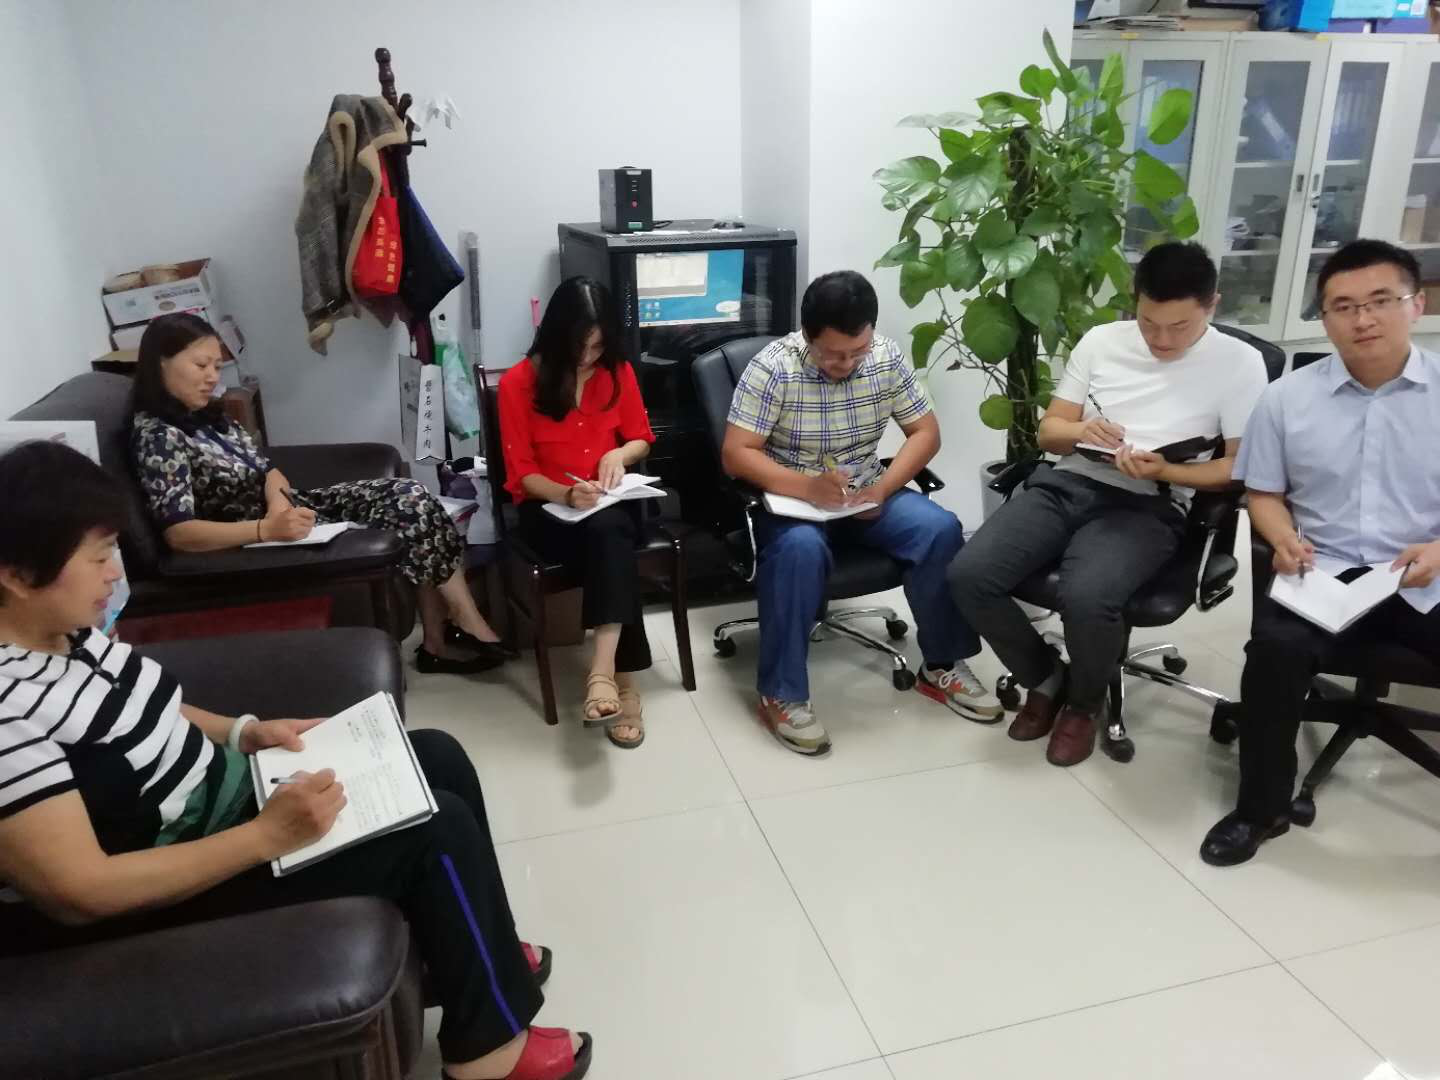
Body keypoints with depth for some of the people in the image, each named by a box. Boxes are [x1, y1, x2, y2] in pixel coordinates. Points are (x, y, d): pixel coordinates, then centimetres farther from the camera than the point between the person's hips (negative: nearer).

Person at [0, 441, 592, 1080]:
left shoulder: (62, 631, -1)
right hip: (168, 894, -9)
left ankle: (475, 952, 27)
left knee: (439, 759, 8)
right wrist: (268, 836, -31)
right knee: (439, 829, -15)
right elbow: (78, 892, -30)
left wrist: (244, 732, 1)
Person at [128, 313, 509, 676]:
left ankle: (441, 639, -7)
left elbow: (266, 470, 9)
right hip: (257, 540, -9)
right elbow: (178, 533, -24)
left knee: (407, 495, -9)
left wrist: (280, 501, -15)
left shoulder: (206, 416, 11)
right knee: (410, 512, -15)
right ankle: (469, 626, 1)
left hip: (283, 511, 9)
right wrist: (267, 528, -35)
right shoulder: (155, 435, -16)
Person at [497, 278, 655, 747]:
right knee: (611, 540, -36)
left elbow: (642, 439, 14)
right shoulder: (518, 383, -7)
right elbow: (521, 473, -6)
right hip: (549, 507, -2)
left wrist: (619, 454, -10)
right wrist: (567, 494, -25)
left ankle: (603, 671, -45)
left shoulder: (618, 371, 3)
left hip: (612, 502, 3)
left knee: (609, 533, -36)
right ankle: (624, 681, -36)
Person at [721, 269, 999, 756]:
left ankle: (943, 666, 0)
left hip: (866, 493, 4)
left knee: (941, 529, -20)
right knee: (801, 549, -36)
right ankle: (781, 694, -22)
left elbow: (926, 431, 0)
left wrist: (884, 488, -17)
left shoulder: (888, 358, -6)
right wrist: (807, 487, -33)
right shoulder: (773, 366, -18)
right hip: (791, 497, -4)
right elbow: (735, 454, -19)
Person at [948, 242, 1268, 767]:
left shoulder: (1239, 363, 1)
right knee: (969, 575, -21)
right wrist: (1082, 432, -9)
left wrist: (1164, 471, -15)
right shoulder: (1101, 340, 11)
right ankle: (1046, 678, 8)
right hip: (1066, 484, 4)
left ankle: (1084, 702, 1)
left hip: (1149, 506, -4)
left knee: (1086, 598, -35)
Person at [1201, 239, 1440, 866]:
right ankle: (1261, 808, -9)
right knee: (1275, 647, -28)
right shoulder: (1288, 397, 7)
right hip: (1325, 572, 0)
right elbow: (1264, 492, 12)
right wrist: (1284, 537, -9)